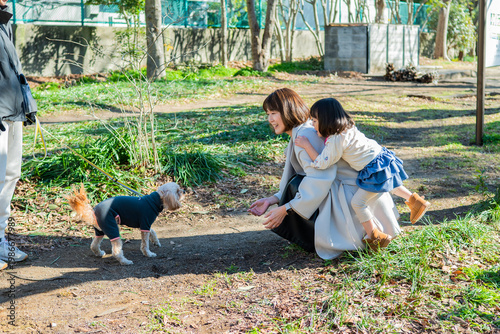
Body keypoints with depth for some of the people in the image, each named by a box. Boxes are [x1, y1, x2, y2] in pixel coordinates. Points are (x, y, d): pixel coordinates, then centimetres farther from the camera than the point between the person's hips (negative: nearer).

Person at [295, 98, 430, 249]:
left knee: (357, 202, -7)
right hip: (382, 157, 10)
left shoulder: (336, 141, -21)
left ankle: (374, 237, -1)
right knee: (390, 185, 36)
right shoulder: (347, 128, 7)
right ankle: (415, 201, 45)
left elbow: (321, 163, -15)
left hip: (376, 169, -10)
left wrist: (307, 145, -12)